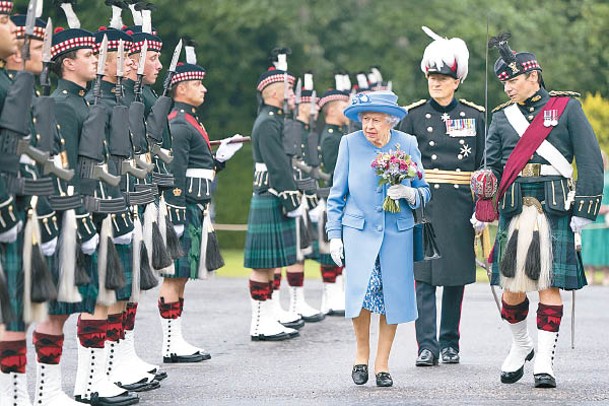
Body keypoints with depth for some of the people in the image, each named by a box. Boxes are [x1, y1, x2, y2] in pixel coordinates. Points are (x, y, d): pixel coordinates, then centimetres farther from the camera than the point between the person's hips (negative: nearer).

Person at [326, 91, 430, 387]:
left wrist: (409, 193, -13)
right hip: (358, 231, -1)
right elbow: (337, 194, 8)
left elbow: (424, 192, 10)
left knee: (392, 296, -2)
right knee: (360, 289, -18)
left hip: (397, 233, 1)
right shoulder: (350, 143, 1)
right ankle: (362, 350, 7)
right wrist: (334, 234, 3)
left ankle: (382, 364, 13)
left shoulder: (407, 144, 2)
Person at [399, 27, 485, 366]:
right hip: (424, 204, -1)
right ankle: (427, 346, -7)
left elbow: (484, 166, 9)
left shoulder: (475, 116, 7)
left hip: (461, 205, 1)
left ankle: (450, 343, 15)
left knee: (457, 276, 5)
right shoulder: (414, 116, 4)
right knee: (425, 276, -7)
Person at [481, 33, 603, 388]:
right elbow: (491, 168, 16)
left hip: (554, 209, -3)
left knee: (549, 286, -4)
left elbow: (591, 159, 1)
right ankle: (521, 347, 25)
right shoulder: (502, 118, 14)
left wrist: (584, 210, -5)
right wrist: (482, 211, 4)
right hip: (514, 209, 3)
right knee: (512, 288, 2)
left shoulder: (567, 108, 5)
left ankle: (545, 362, 0)